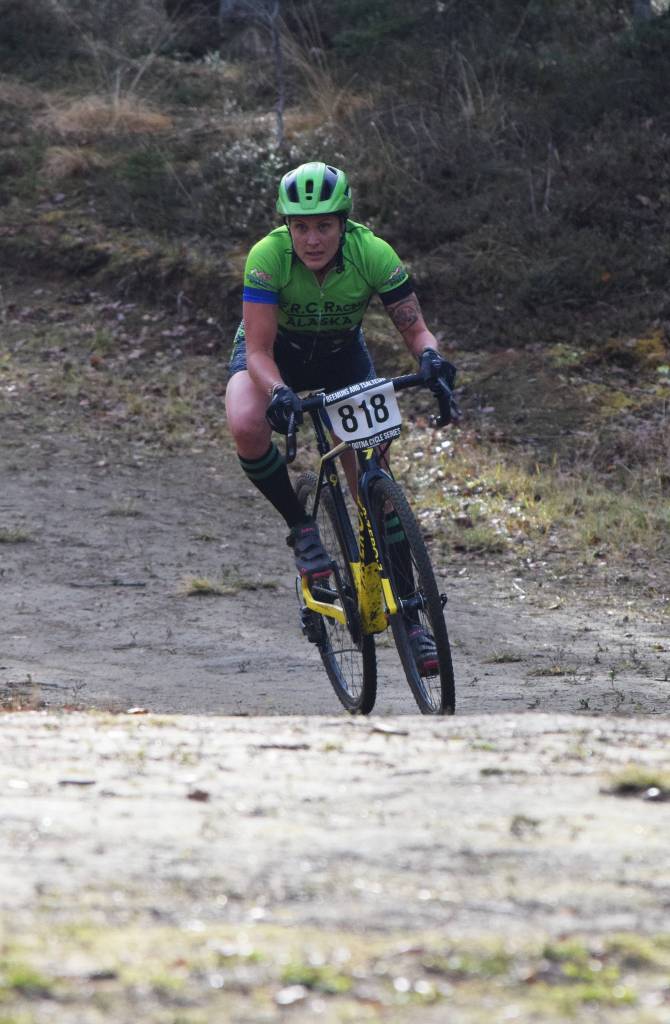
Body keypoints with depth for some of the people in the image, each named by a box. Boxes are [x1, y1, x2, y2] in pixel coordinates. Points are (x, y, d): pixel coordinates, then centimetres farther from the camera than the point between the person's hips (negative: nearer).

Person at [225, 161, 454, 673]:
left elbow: (414, 326, -23)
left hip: (342, 353, 1)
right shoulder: (268, 256, -33)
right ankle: (301, 528, -11)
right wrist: (278, 393, -54)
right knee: (247, 428, -35)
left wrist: (429, 356, -46)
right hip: (276, 350, -1)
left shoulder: (372, 254, -29)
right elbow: (258, 352, -33)